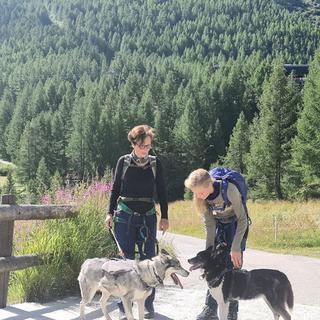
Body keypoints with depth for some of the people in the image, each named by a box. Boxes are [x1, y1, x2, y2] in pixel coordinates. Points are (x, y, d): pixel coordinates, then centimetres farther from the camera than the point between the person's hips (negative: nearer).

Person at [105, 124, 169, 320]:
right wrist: (110, 213, 1)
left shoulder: (156, 163, 3)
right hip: (125, 216, -1)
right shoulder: (123, 161, 2)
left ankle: (148, 304, 13)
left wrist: (164, 217, 3)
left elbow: (162, 192, 7)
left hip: (148, 217, 1)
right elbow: (115, 189, 8)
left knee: (148, 260, 2)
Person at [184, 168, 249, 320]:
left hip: (236, 224, -4)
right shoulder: (200, 197, -19)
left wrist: (236, 248, -24)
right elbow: (209, 224, -11)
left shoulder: (229, 190, -34)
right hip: (218, 224, 4)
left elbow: (242, 219, -23)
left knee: (233, 266, -8)